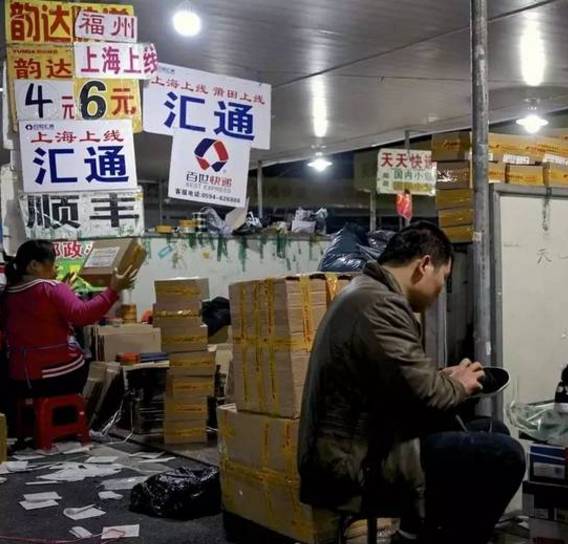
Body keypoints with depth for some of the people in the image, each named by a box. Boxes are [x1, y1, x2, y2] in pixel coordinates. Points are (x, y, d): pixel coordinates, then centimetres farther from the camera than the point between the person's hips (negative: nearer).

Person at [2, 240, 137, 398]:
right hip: (62, 373, -5)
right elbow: (82, 315, -29)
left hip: (22, 378, 5)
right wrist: (113, 290, -27)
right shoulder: (53, 289, -14)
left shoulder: (7, 295, 3)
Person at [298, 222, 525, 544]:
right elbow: (422, 393, -23)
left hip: (359, 447, 11)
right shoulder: (379, 304, -19)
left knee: (493, 434, 14)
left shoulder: (368, 294, 16)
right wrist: (458, 387, -2)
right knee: (504, 456, -14)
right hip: (357, 466, -11)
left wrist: (445, 379, 10)